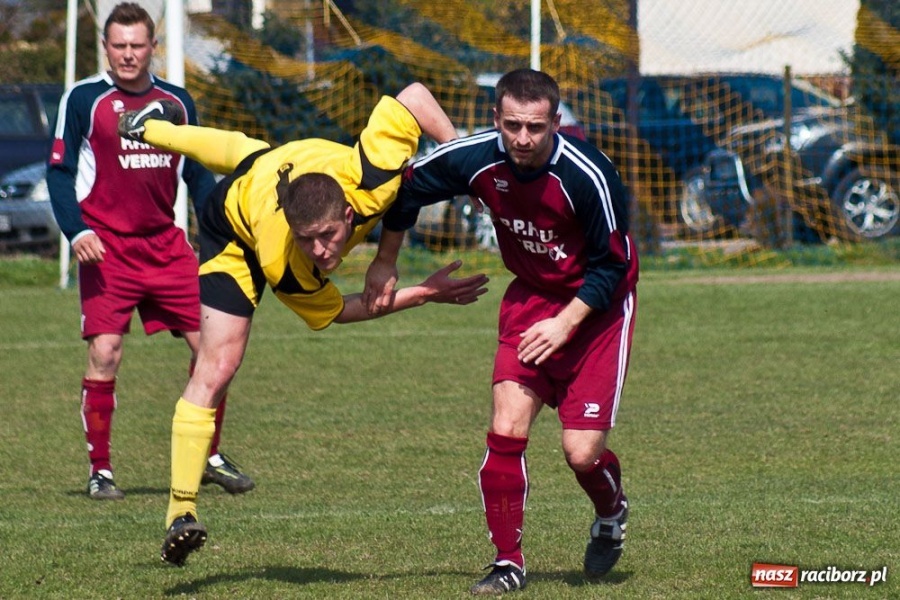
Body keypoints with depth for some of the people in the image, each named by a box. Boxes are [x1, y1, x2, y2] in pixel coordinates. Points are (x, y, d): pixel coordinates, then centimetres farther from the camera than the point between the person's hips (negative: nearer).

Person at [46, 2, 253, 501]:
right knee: (104, 355, -11)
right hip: (107, 249, -4)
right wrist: (77, 231, -15)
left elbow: (197, 174, 17)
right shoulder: (83, 99, -2)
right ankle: (99, 471, 0)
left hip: (167, 245, 4)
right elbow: (59, 171, -2)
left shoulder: (176, 101, 11)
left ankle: (210, 457, 18)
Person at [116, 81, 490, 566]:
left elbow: (413, 96, -37)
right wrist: (424, 294, -31)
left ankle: (152, 128, 73)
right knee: (216, 368, -14)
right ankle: (181, 510, -8)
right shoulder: (285, 269, -45)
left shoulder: (367, 176, -46)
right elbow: (331, 310, -24)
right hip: (234, 230, -5)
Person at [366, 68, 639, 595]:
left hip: (597, 306, -3)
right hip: (530, 297, 3)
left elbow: (612, 265, -16)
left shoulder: (588, 175, -28)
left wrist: (565, 323, -23)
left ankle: (612, 514, 30)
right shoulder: (477, 160, -17)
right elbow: (408, 187, 4)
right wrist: (385, 264, 10)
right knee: (506, 430, -13)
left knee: (583, 453, -6)